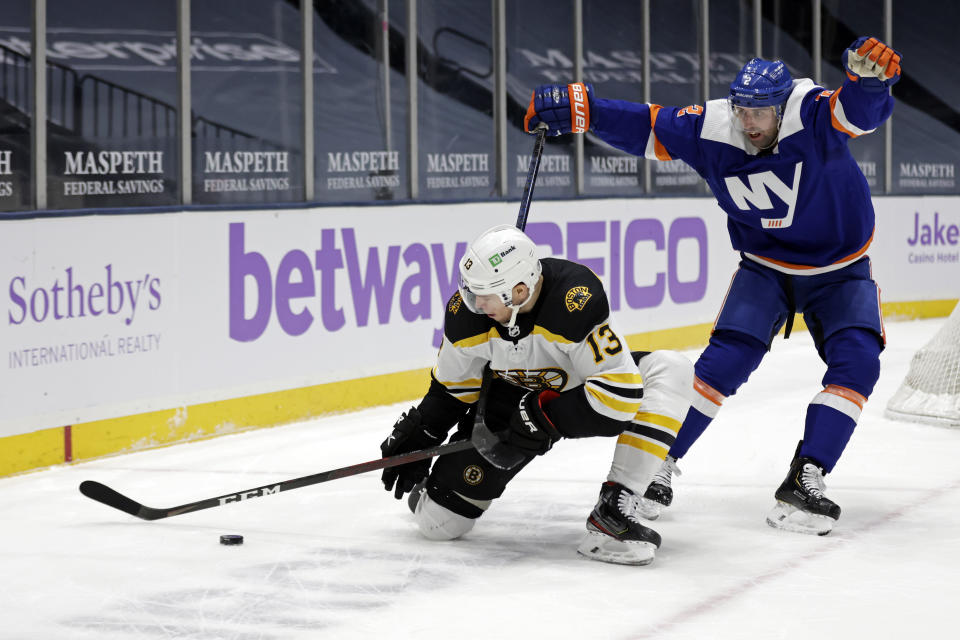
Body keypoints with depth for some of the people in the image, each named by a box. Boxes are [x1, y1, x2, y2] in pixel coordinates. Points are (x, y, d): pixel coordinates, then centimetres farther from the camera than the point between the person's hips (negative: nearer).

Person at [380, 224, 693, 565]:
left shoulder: (577, 299, -37)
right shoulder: (466, 313, -22)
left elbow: (621, 392, -37)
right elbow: (451, 384, -1)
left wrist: (541, 417, -33)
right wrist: (417, 436, 1)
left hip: (580, 390, -2)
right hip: (512, 401, 2)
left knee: (670, 371, -32)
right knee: (438, 522, -10)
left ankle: (612, 512, -34)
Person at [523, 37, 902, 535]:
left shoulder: (813, 117, -28)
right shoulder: (710, 129, -18)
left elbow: (861, 111, -48)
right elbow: (644, 127, -10)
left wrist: (870, 77, -71)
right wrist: (575, 107, -21)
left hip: (840, 271, -1)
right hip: (765, 266, 1)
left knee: (857, 360, -20)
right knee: (726, 358, -15)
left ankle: (804, 481, -14)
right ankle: (658, 463, -1)